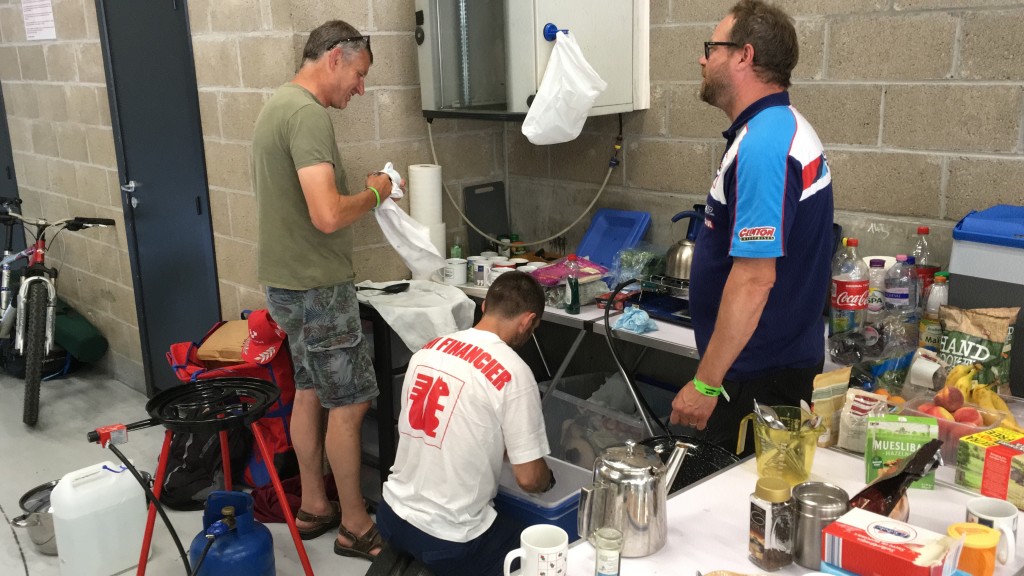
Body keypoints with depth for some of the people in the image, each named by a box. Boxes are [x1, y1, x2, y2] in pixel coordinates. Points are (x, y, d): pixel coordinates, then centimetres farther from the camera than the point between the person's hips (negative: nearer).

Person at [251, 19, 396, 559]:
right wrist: (373, 193, -12)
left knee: (310, 393, 17)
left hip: (289, 281, 10)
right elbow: (327, 215, -29)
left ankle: (314, 506, 30)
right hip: (315, 287, -10)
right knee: (348, 405, 0)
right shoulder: (308, 113, -21)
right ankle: (356, 527, 12)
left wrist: (359, 192, 13)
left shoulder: (279, 103, 12)